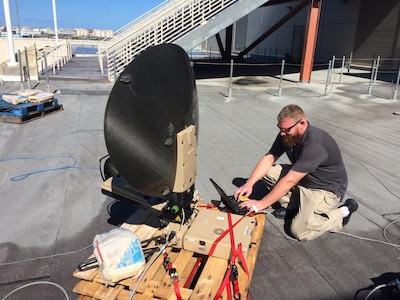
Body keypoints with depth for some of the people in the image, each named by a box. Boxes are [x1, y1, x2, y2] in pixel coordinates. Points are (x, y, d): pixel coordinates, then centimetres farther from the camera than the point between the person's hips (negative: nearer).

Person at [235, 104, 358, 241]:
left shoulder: (315, 144, -33)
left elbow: (290, 181, -34)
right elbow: (269, 159, -6)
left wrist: (261, 204, -30)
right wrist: (249, 184, -19)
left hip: (326, 189, -7)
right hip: (302, 178, 8)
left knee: (299, 231, -22)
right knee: (266, 171, -7)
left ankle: (342, 213, -1)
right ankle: (292, 204, 3)